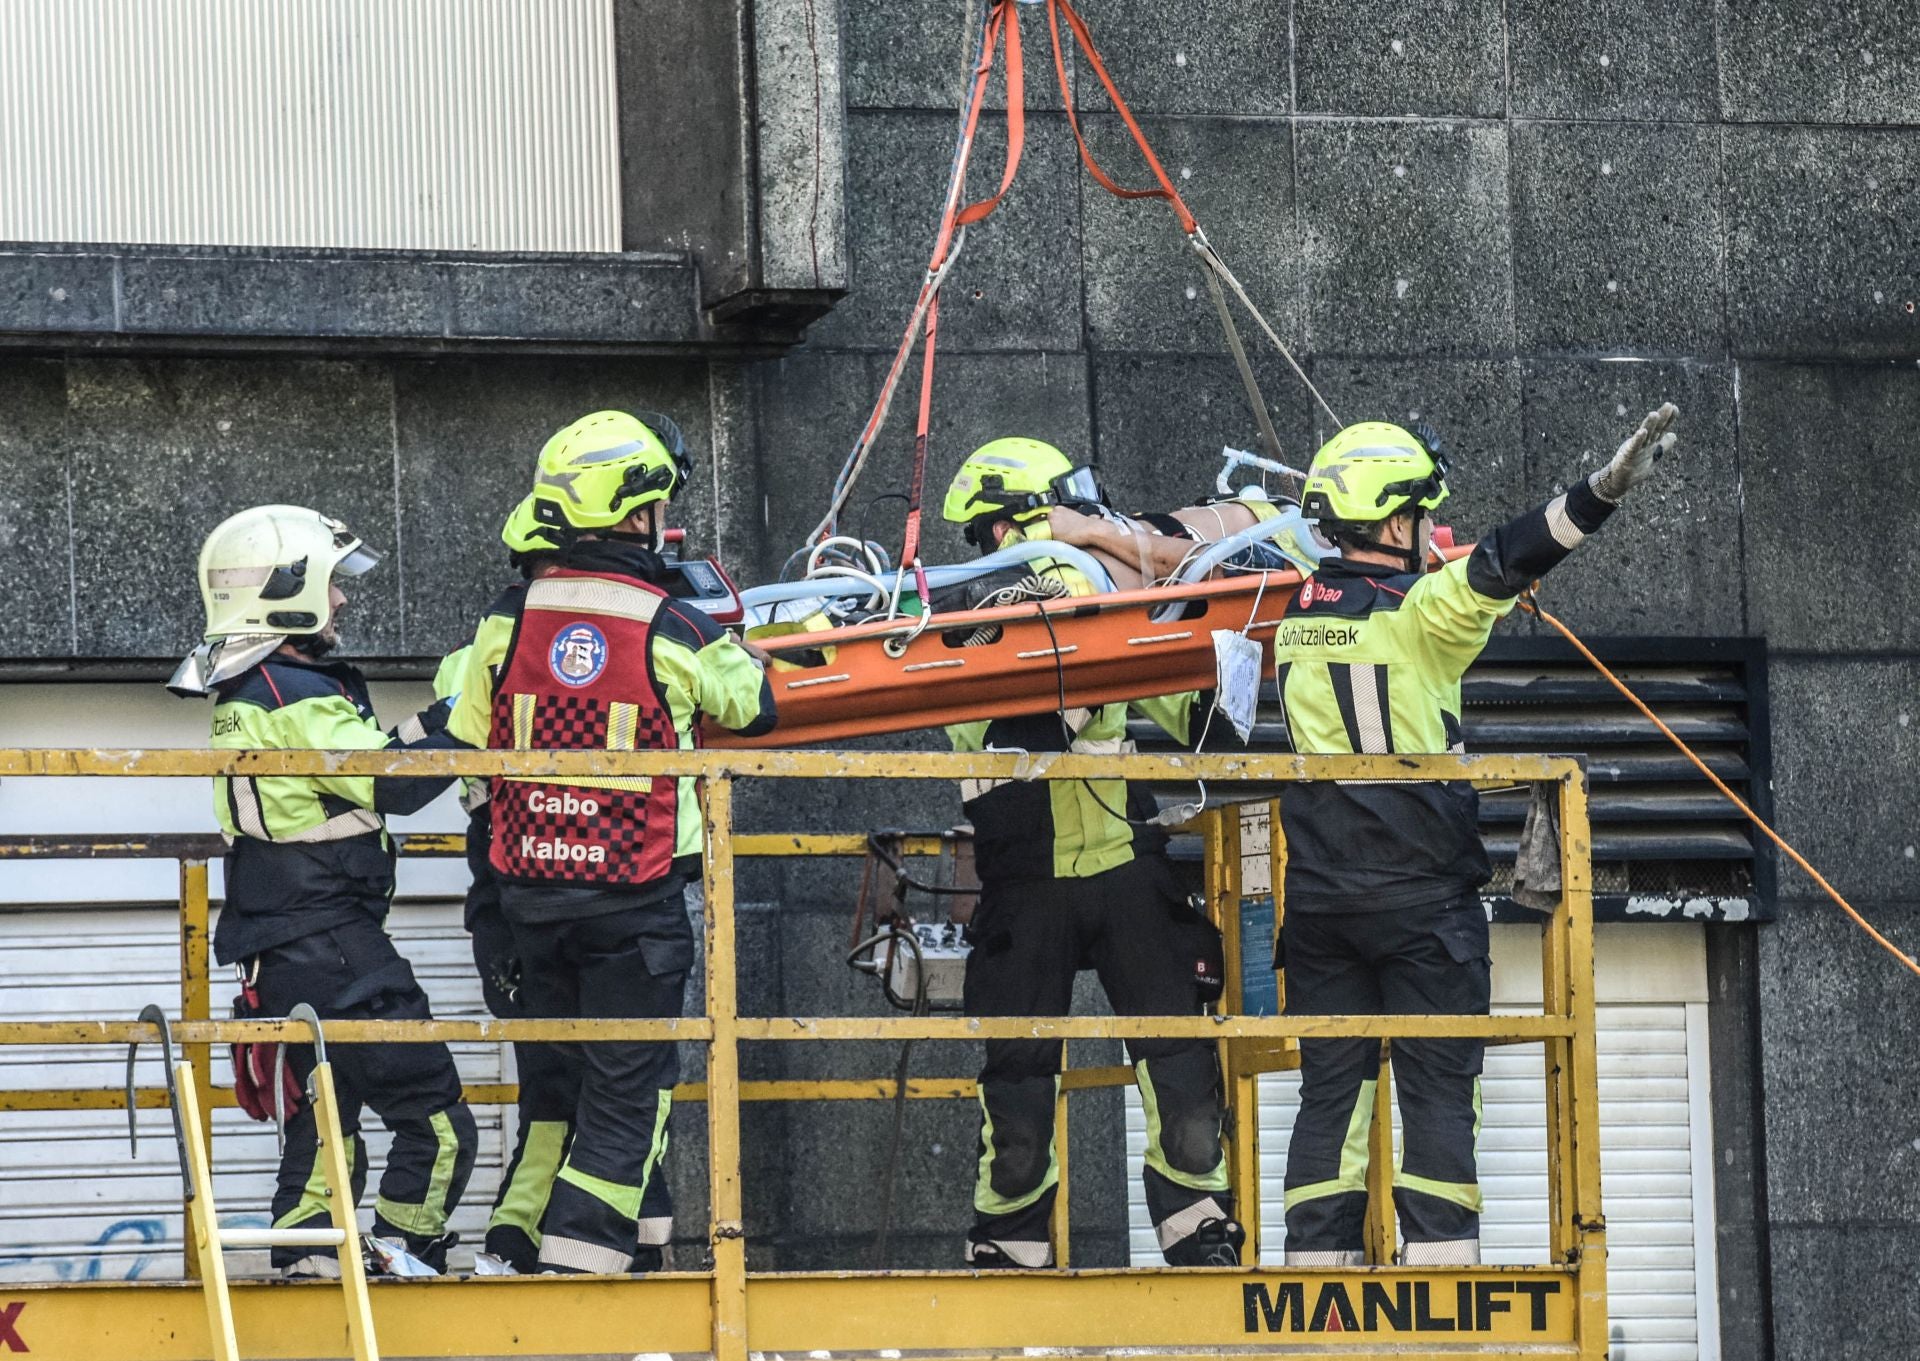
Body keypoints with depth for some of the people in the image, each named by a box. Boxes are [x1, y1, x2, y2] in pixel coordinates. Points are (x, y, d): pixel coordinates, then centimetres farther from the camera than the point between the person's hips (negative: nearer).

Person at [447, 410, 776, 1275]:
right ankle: (577, 1259, -7)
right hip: (635, 900, -4)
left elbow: (468, 745, 6)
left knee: (595, 1076, 19)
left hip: (530, 893, 4)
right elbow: (756, 707, 6)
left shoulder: (508, 623, -2)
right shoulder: (672, 631, -12)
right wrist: (715, 624, 23)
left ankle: (641, 1242, 28)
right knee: (627, 1090, 1)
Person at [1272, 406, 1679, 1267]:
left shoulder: (1293, 621, 9)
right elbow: (1501, 565, -26)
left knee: (1330, 1093, 7)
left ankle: (1316, 1273, 3)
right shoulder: (1420, 612, -11)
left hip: (1319, 898, 5)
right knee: (1439, 1094, -2)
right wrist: (1605, 491, -33)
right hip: (1423, 897, -5)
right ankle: (1438, 1266, -7)